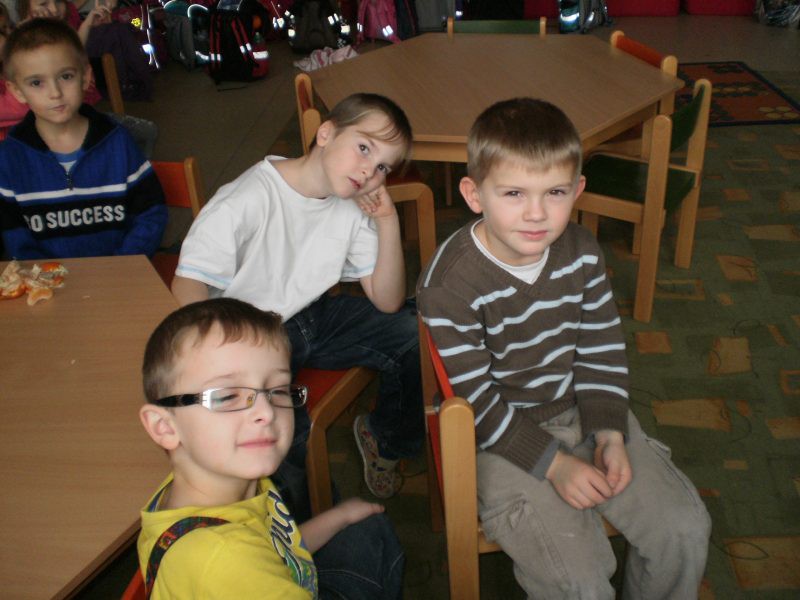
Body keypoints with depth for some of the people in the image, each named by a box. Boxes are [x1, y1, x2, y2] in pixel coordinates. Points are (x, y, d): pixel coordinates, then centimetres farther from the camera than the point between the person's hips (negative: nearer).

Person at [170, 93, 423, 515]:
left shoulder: (352, 209, -2)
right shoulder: (248, 199, -22)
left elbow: (387, 302, -3)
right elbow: (187, 284, -26)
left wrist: (388, 223, -16)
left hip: (314, 316, 6)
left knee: (416, 333, -6)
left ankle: (385, 437, 20)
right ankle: (293, 521, 0)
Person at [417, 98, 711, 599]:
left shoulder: (582, 252, -5)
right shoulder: (448, 286, -23)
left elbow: (602, 349, 4)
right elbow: (474, 402, -18)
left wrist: (610, 433, -6)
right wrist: (553, 463, -18)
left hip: (582, 409, 6)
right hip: (502, 439, -5)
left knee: (685, 526, 1)